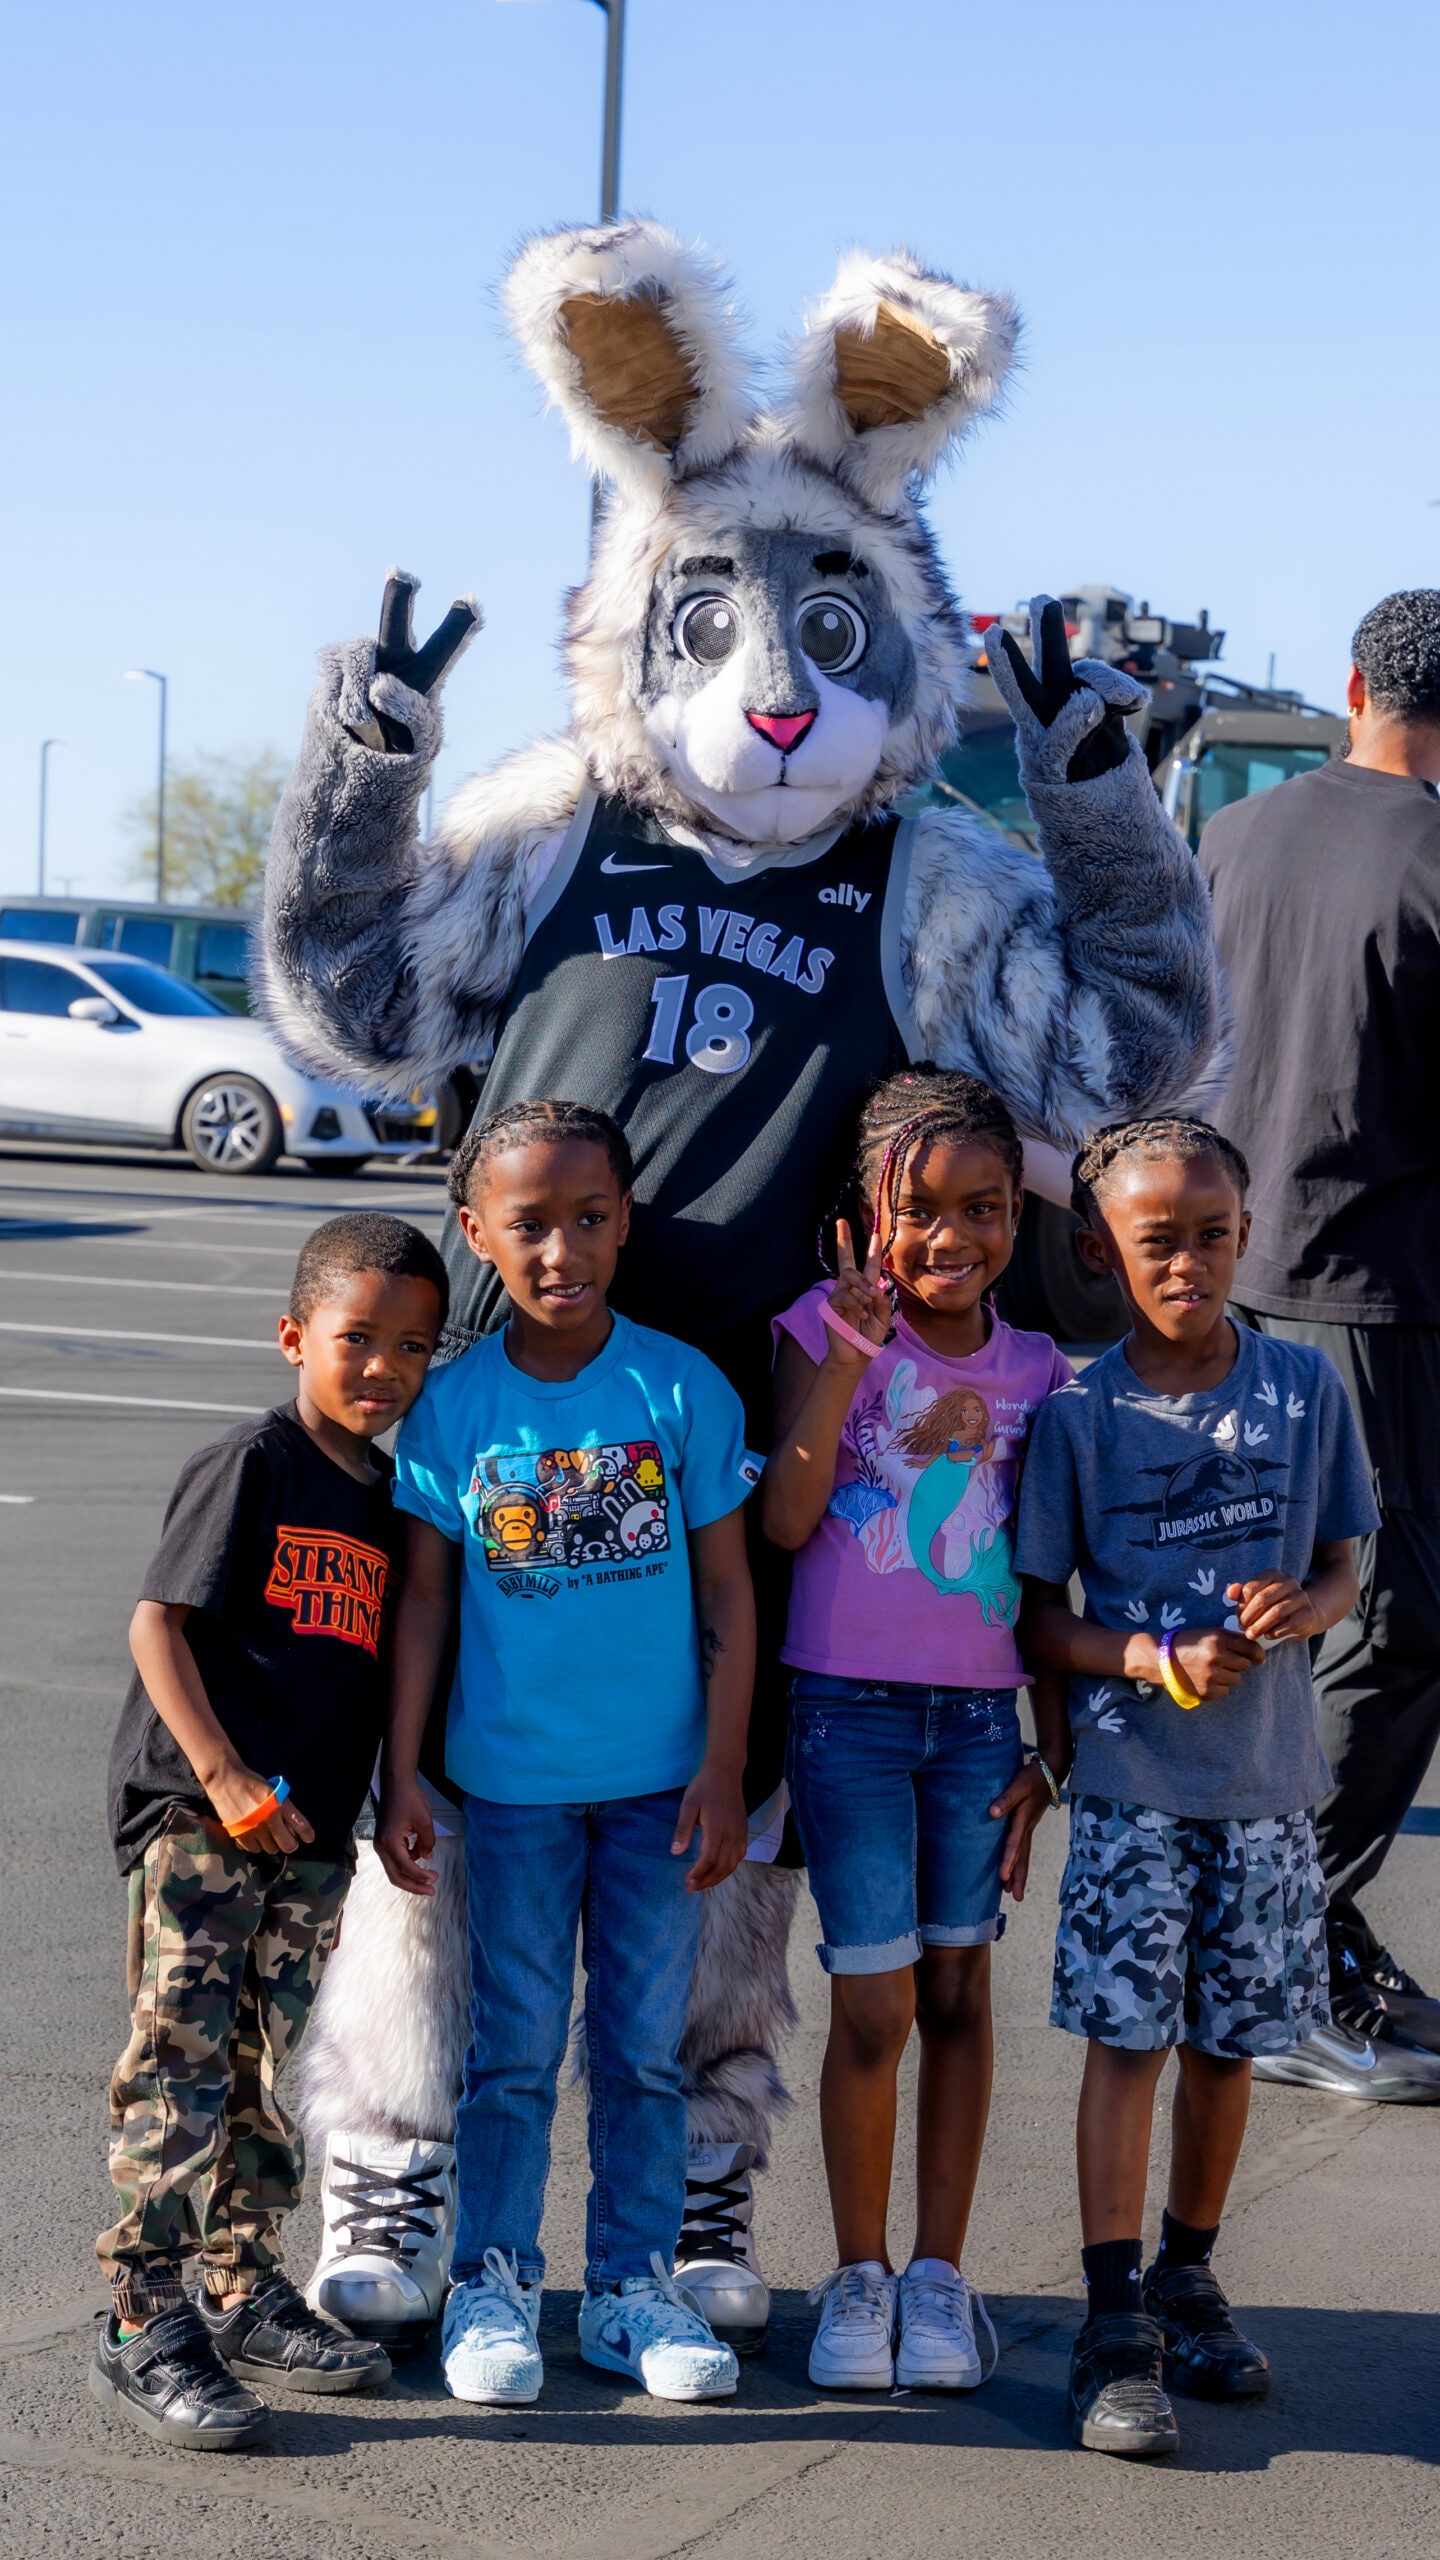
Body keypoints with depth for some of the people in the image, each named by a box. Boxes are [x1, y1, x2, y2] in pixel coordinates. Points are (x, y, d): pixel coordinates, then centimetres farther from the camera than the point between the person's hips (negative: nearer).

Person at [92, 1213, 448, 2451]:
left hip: (315, 1830, 7)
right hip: (197, 1816, -7)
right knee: (181, 2069, -7)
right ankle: (145, 2328, -1)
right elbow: (157, 1623, -12)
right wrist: (224, 1773, -18)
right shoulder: (252, 1464, -9)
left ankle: (245, 2297, 26)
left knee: (274, 2070, 14)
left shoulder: (392, 1495, 12)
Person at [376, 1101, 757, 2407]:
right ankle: (493, 2284, 21)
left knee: (647, 2043, 10)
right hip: (510, 1775, 0)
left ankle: (635, 2285, 22)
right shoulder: (452, 1404, -4)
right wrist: (400, 1775, -1)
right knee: (514, 2046, 8)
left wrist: (723, 1770, -5)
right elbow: (424, 1600, 1)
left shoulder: (682, 1386, -5)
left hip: (657, 1779, 0)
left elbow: (729, 1594, -1)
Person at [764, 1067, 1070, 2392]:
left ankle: (939, 2273, 21)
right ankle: (860, 2276, 16)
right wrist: (851, 1354, -21)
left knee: (958, 1992, 8)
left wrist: (1054, 1751, 6)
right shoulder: (828, 1326, -4)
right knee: (872, 2008, -2)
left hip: (984, 1718, 3)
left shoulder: (1035, 1373, 4)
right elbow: (786, 1521, -15)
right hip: (849, 1709, -3)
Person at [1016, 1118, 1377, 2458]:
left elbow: (1339, 1568, 9)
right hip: (1132, 1776, -2)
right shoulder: (1076, 1413, -5)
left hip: (1266, 1778, 3)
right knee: (1127, 2037, -4)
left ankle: (1188, 2276, 29)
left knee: (1228, 2040, 11)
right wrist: (1159, 1662, -17)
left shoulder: (1304, 1387, 1)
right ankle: (1116, 2323, 3)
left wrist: (1301, 1609, -13)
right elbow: (1040, 1618, -2)